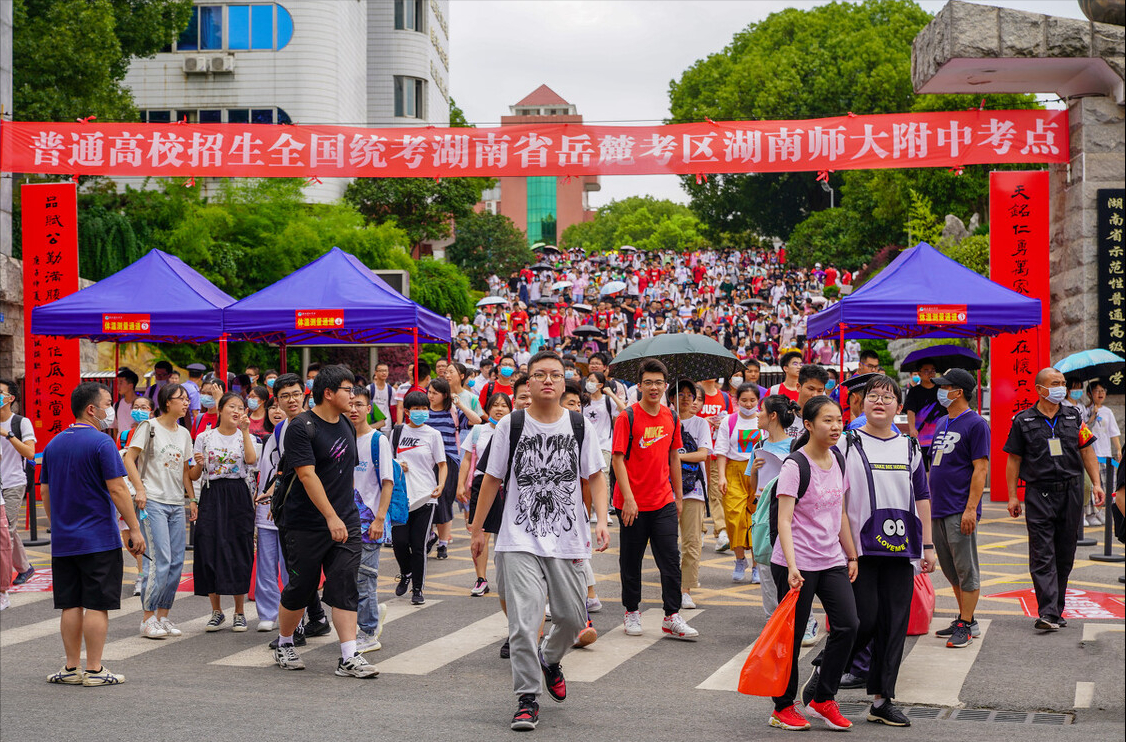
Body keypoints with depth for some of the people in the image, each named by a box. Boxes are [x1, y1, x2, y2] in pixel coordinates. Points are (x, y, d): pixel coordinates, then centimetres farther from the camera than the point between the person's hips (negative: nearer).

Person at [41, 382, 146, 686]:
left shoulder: (54, 444, 10)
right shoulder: (101, 443, -12)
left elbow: (44, 491, 15)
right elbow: (117, 490, -16)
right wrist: (135, 529, -11)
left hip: (63, 540, 7)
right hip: (99, 539, -7)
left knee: (70, 605, 10)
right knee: (97, 605, -2)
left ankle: (72, 668, 13)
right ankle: (94, 670, 0)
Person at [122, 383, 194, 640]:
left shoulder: (184, 434, 15)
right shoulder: (149, 427, -4)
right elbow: (129, 459, -7)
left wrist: (192, 499, 14)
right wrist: (140, 489, -16)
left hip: (176, 504, 7)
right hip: (152, 501, -7)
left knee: (176, 561, 4)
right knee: (159, 560, -13)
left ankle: (163, 616, 14)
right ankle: (148, 619, -5)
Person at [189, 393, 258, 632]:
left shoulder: (245, 437, 7)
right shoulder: (204, 438, 7)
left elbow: (251, 460, -15)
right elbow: (194, 476, 8)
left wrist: (245, 431, -18)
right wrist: (199, 465, -13)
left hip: (238, 497, 0)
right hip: (212, 497, 1)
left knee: (238, 552, -1)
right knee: (210, 550, -3)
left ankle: (239, 612, 11)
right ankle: (217, 612, 11)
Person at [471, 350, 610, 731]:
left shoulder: (579, 425, 3)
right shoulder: (510, 425, -1)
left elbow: (595, 477, 6)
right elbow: (492, 478, 6)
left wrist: (601, 520, -8)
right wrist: (477, 529, 8)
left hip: (567, 539, 2)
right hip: (520, 539, -2)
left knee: (572, 617, 10)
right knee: (524, 621, -11)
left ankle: (550, 660, 42)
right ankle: (527, 699, -1)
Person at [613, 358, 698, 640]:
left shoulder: (671, 418, 7)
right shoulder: (628, 417, -8)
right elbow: (618, 459, -11)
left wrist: (678, 495, 15)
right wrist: (628, 498, -18)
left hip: (664, 502, 4)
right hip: (633, 503, -4)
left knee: (671, 559, -1)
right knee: (631, 561, 8)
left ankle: (672, 617, 4)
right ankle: (632, 612, 22)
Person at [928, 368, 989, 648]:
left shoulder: (975, 424, -9)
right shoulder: (942, 424, 17)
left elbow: (980, 469, -14)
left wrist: (971, 509, -20)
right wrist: (928, 503, 19)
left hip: (960, 512, -9)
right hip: (939, 510, 9)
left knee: (966, 570, -4)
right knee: (951, 570, 13)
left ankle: (966, 626, 0)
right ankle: (965, 621, 22)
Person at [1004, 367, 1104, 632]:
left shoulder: (1073, 417, 10)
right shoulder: (1023, 421, 2)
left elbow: (1087, 451, 13)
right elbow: (1014, 460, 4)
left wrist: (1096, 484, 3)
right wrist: (1012, 496, 0)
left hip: (1071, 492, 3)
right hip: (1039, 493, -3)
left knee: (1065, 555, 7)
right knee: (1042, 556, -10)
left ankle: (1056, 610, 18)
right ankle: (1048, 613, -15)